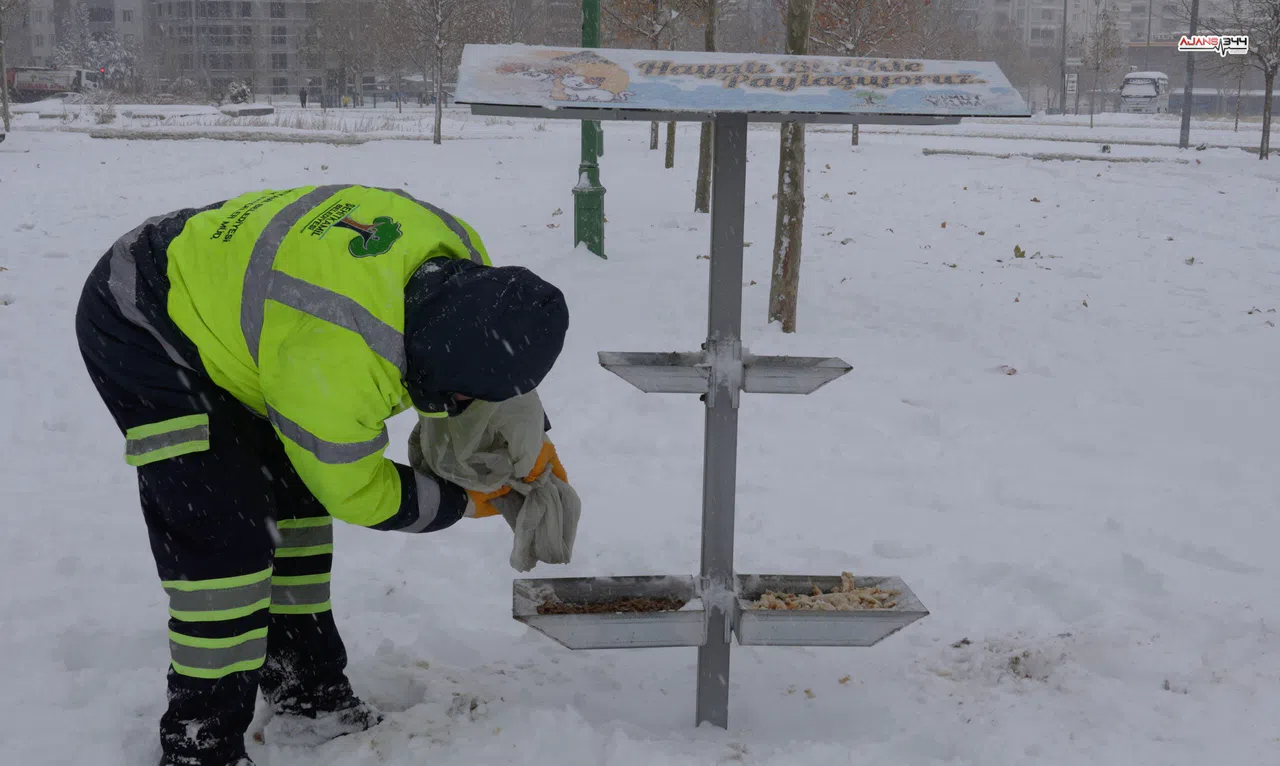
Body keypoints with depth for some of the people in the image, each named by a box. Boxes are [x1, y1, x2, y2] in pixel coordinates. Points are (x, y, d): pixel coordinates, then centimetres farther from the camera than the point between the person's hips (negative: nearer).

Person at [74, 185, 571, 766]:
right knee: (225, 538, -15)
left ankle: (304, 683, 29)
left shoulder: (460, 259, -18)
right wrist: (458, 502, -8)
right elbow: (353, 491, -21)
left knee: (296, 495, 13)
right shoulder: (334, 360, -40)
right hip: (139, 331, -9)